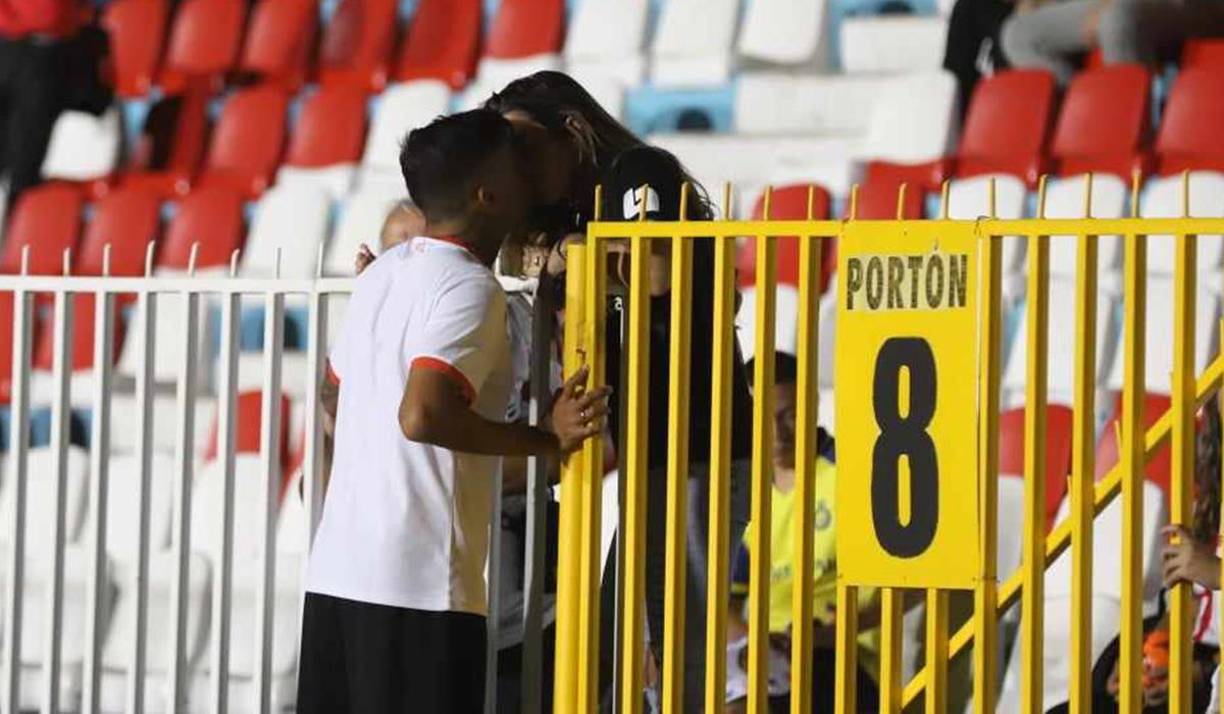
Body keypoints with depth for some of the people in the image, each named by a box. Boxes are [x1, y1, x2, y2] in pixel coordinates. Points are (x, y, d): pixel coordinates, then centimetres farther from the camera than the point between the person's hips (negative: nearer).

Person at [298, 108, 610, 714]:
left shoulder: (383, 273, 15)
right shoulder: (470, 288, -11)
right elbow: (423, 415, -24)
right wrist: (549, 440, -17)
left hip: (338, 568, 8)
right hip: (420, 579, -8)